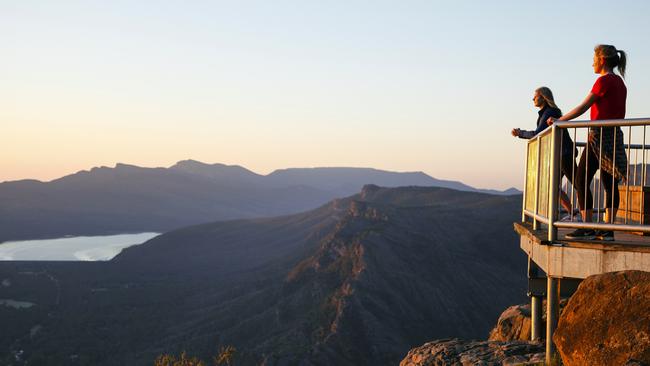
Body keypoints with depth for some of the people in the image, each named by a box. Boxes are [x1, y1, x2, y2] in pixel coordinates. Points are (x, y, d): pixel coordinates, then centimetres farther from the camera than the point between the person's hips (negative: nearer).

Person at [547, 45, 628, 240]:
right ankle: (608, 229, 6)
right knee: (610, 183, 6)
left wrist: (559, 120, -9)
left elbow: (583, 107, -14)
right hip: (614, 136, 9)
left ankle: (587, 228, -10)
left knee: (582, 180, -6)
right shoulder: (620, 83, 16)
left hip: (600, 135, -9)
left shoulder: (604, 81, -11)